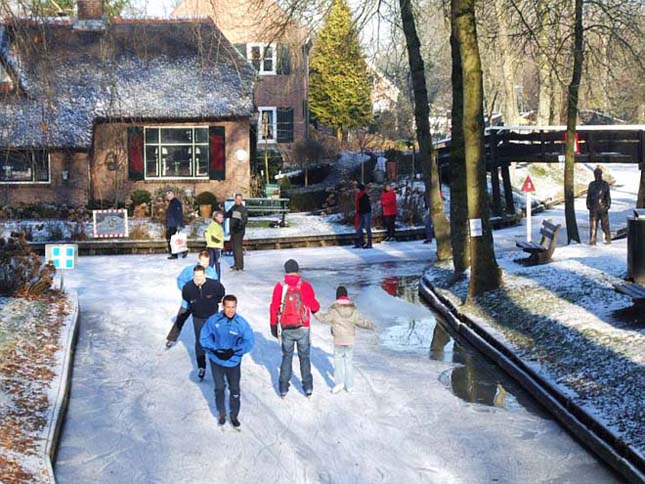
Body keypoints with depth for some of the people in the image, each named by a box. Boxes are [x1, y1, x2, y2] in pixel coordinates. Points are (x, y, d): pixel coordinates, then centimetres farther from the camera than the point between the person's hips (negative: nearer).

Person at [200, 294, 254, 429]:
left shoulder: (241, 323, -16)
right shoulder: (214, 320, -15)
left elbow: (249, 342, -12)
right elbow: (204, 337, -7)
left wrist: (234, 351, -21)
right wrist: (215, 350, -18)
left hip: (233, 362, 0)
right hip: (216, 360, 0)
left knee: (234, 389, 10)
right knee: (219, 388, 11)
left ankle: (234, 415, 30)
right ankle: (221, 413, 32)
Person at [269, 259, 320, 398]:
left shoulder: (280, 287, -5)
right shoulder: (305, 286, -8)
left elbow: (274, 308, -1)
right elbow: (314, 306, -4)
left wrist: (273, 325, 10)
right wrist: (316, 308, 20)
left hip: (286, 329, 1)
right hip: (303, 328, -1)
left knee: (286, 357, 14)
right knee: (304, 356, 13)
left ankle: (283, 388, 13)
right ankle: (307, 386, 12)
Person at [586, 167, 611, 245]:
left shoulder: (605, 184, 4)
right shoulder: (591, 184, 12)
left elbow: (608, 196, 3)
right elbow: (588, 195, 14)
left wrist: (608, 205, -6)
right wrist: (588, 204, 4)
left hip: (603, 208, -2)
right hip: (593, 208, 2)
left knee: (605, 224, 1)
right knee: (593, 225, -2)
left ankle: (608, 239, 11)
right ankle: (592, 241, 0)